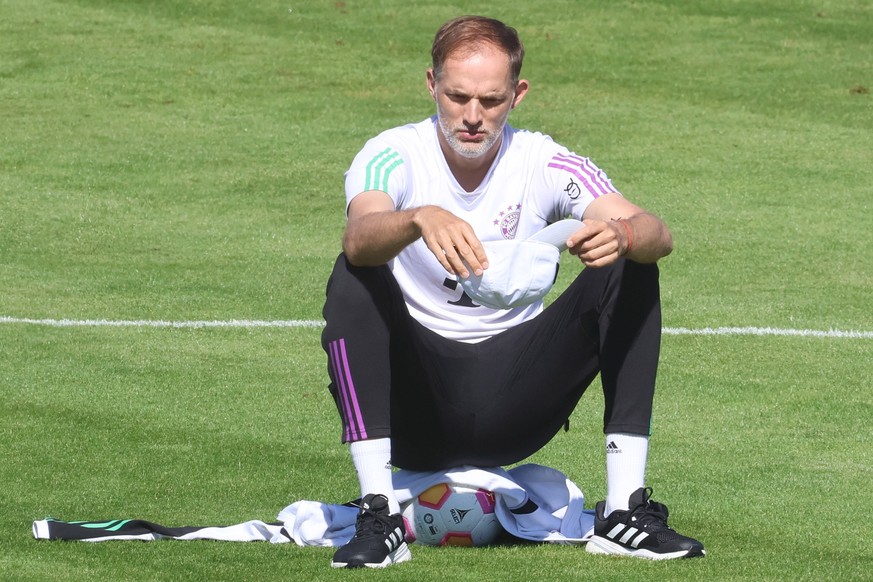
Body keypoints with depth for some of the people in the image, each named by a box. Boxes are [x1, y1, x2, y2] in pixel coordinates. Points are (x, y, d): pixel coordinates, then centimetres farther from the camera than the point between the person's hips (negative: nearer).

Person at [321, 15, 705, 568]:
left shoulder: (545, 164, -4)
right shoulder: (393, 156, -9)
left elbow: (659, 235, -19)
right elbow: (360, 238, -33)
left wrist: (621, 234, -44)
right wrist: (421, 219, -56)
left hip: (515, 407, 2)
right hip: (417, 399, -2)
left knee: (630, 274, -15)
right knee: (353, 280, -28)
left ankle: (625, 511, -20)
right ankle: (378, 517, -33)